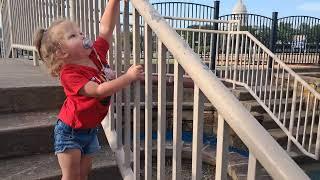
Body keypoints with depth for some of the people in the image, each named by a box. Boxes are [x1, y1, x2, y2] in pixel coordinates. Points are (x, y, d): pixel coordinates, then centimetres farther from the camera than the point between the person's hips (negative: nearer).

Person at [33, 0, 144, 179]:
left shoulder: (96, 54, -6)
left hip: (90, 129, 6)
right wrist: (129, 76, -32)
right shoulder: (69, 73, -25)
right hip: (70, 131, -6)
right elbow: (99, 90, -34)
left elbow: (106, 28, -9)